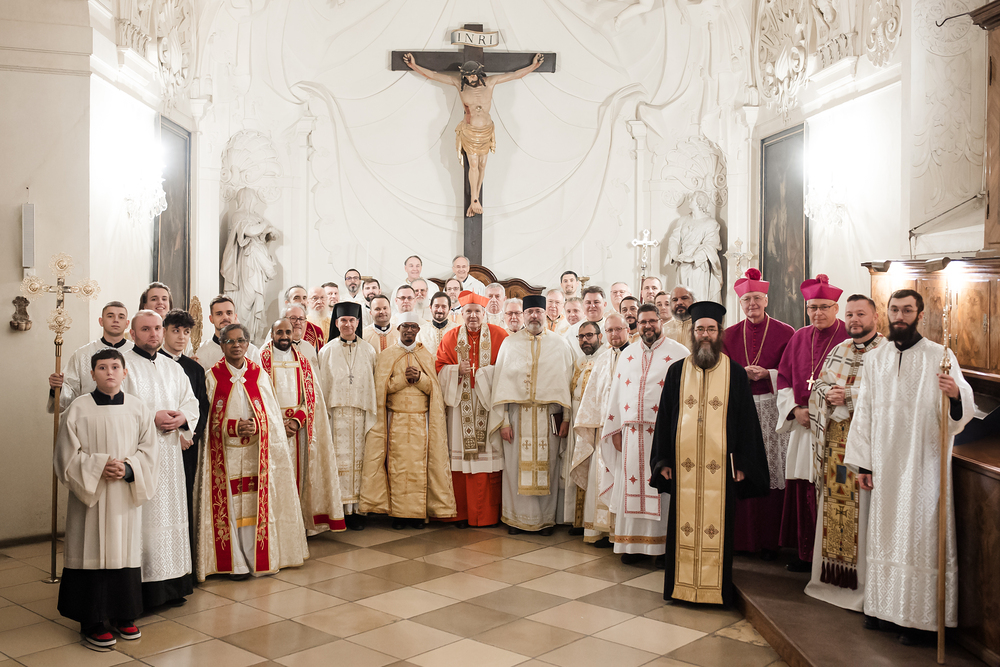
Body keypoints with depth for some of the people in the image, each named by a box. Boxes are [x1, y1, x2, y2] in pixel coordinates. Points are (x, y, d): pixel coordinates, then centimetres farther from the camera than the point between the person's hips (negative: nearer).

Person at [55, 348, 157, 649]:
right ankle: (92, 621, 13)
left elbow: (148, 451, 3)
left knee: (125, 551, 8)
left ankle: (124, 616, 21)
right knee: (92, 552, 1)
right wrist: (99, 467, -17)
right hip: (89, 493, -2)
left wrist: (128, 469, -14)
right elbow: (67, 453, -4)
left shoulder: (138, 408, 3)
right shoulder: (79, 408, -4)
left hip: (127, 495, 2)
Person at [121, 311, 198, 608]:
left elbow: (191, 402, 15)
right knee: (142, 518, -8)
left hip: (170, 452, 6)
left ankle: (172, 584, 13)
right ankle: (142, 588, -1)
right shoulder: (124, 364, -1)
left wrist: (182, 418, -6)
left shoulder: (173, 367, 16)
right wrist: (151, 418, -17)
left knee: (172, 513, 6)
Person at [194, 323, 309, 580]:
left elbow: (272, 413, 6)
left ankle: (260, 557, 12)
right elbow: (208, 417, 0)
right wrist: (234, 426, -14)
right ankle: (236, 563, 7)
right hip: (225, 452, -1)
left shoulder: (259, 374, 7)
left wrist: (255, 425, -12)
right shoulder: (212, 376, 3)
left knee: (258, 503, 3)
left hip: (257, 452, 2)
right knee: (230, 504, -1)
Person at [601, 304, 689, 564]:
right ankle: (634, 543, 13)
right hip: (632, 432, 4)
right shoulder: (628, 354, 15)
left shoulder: (678, 353, 1)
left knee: (662, 488, -2)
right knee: (632, 486, 5)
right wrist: (615, 429, 11)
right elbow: (617, 391, 16)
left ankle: (665, 544, 8)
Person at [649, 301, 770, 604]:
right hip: (683, 464, 2)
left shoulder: (735, 373, 3)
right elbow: (664, 416, 9)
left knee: (717, 525, 2)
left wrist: (742, 463, -2)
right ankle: (681, 586, 19)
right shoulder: (677, 371, 8)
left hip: (721, 465, -1)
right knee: (683, 524, 6)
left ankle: (716, 588, 16)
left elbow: (746, 420, 3)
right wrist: (663, 460, 4)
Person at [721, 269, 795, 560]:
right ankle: (740, 537, 10)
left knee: (771, 473, -2)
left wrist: (766, 374, -13)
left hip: (771, 408, -2)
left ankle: (769, 540, 8)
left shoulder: (785, 333, 2)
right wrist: (743, 374, -9)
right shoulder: (729, 335, 11)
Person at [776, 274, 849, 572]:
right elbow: (784, 379, 14)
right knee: (802, 491, 7)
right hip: (803, 425, 5)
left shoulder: (849, 338, -5)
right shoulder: (799, 338, 12)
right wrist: (795, 410, -2)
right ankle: (805, 554, 18)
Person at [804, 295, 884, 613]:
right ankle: (832, 576, 18)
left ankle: (865, 582, 4)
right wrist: (827, 393, -5)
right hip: (835, 440, 6)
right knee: (834, 505, 8)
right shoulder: (838, 351, 16)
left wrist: (847, 394, -15)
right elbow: (818, 386, 16)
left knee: (863, 512, -4)